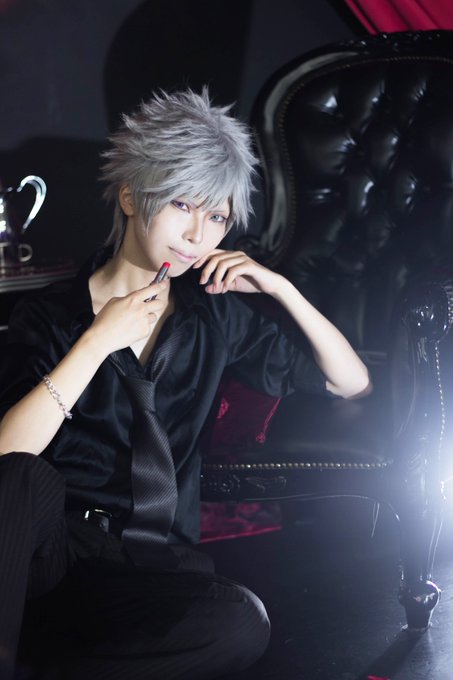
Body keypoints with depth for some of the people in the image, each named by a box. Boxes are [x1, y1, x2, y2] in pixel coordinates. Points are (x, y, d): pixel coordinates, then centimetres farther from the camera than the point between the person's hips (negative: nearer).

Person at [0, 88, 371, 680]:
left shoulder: (215, 310, 11)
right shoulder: (51, 312, 1)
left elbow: (351, 382, 14)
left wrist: (281, 288, 2)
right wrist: (100, 341, -17)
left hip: (155, 555, 3)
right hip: (50, 536, -3)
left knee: (242, 625, -32)